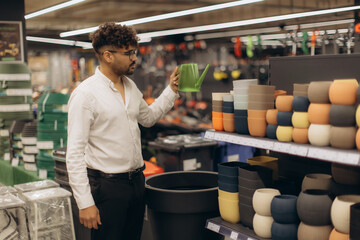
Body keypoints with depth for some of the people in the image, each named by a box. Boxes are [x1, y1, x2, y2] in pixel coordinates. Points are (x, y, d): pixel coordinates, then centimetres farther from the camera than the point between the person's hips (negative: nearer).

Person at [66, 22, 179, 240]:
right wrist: (85, 203, -19)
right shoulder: (86, 94, -15)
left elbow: (148, 117, 26)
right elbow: (75, 154, -16)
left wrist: (172, 90, 16)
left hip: (136, 181, 7)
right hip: (107, 187, -7)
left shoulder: (131, 87, 8)